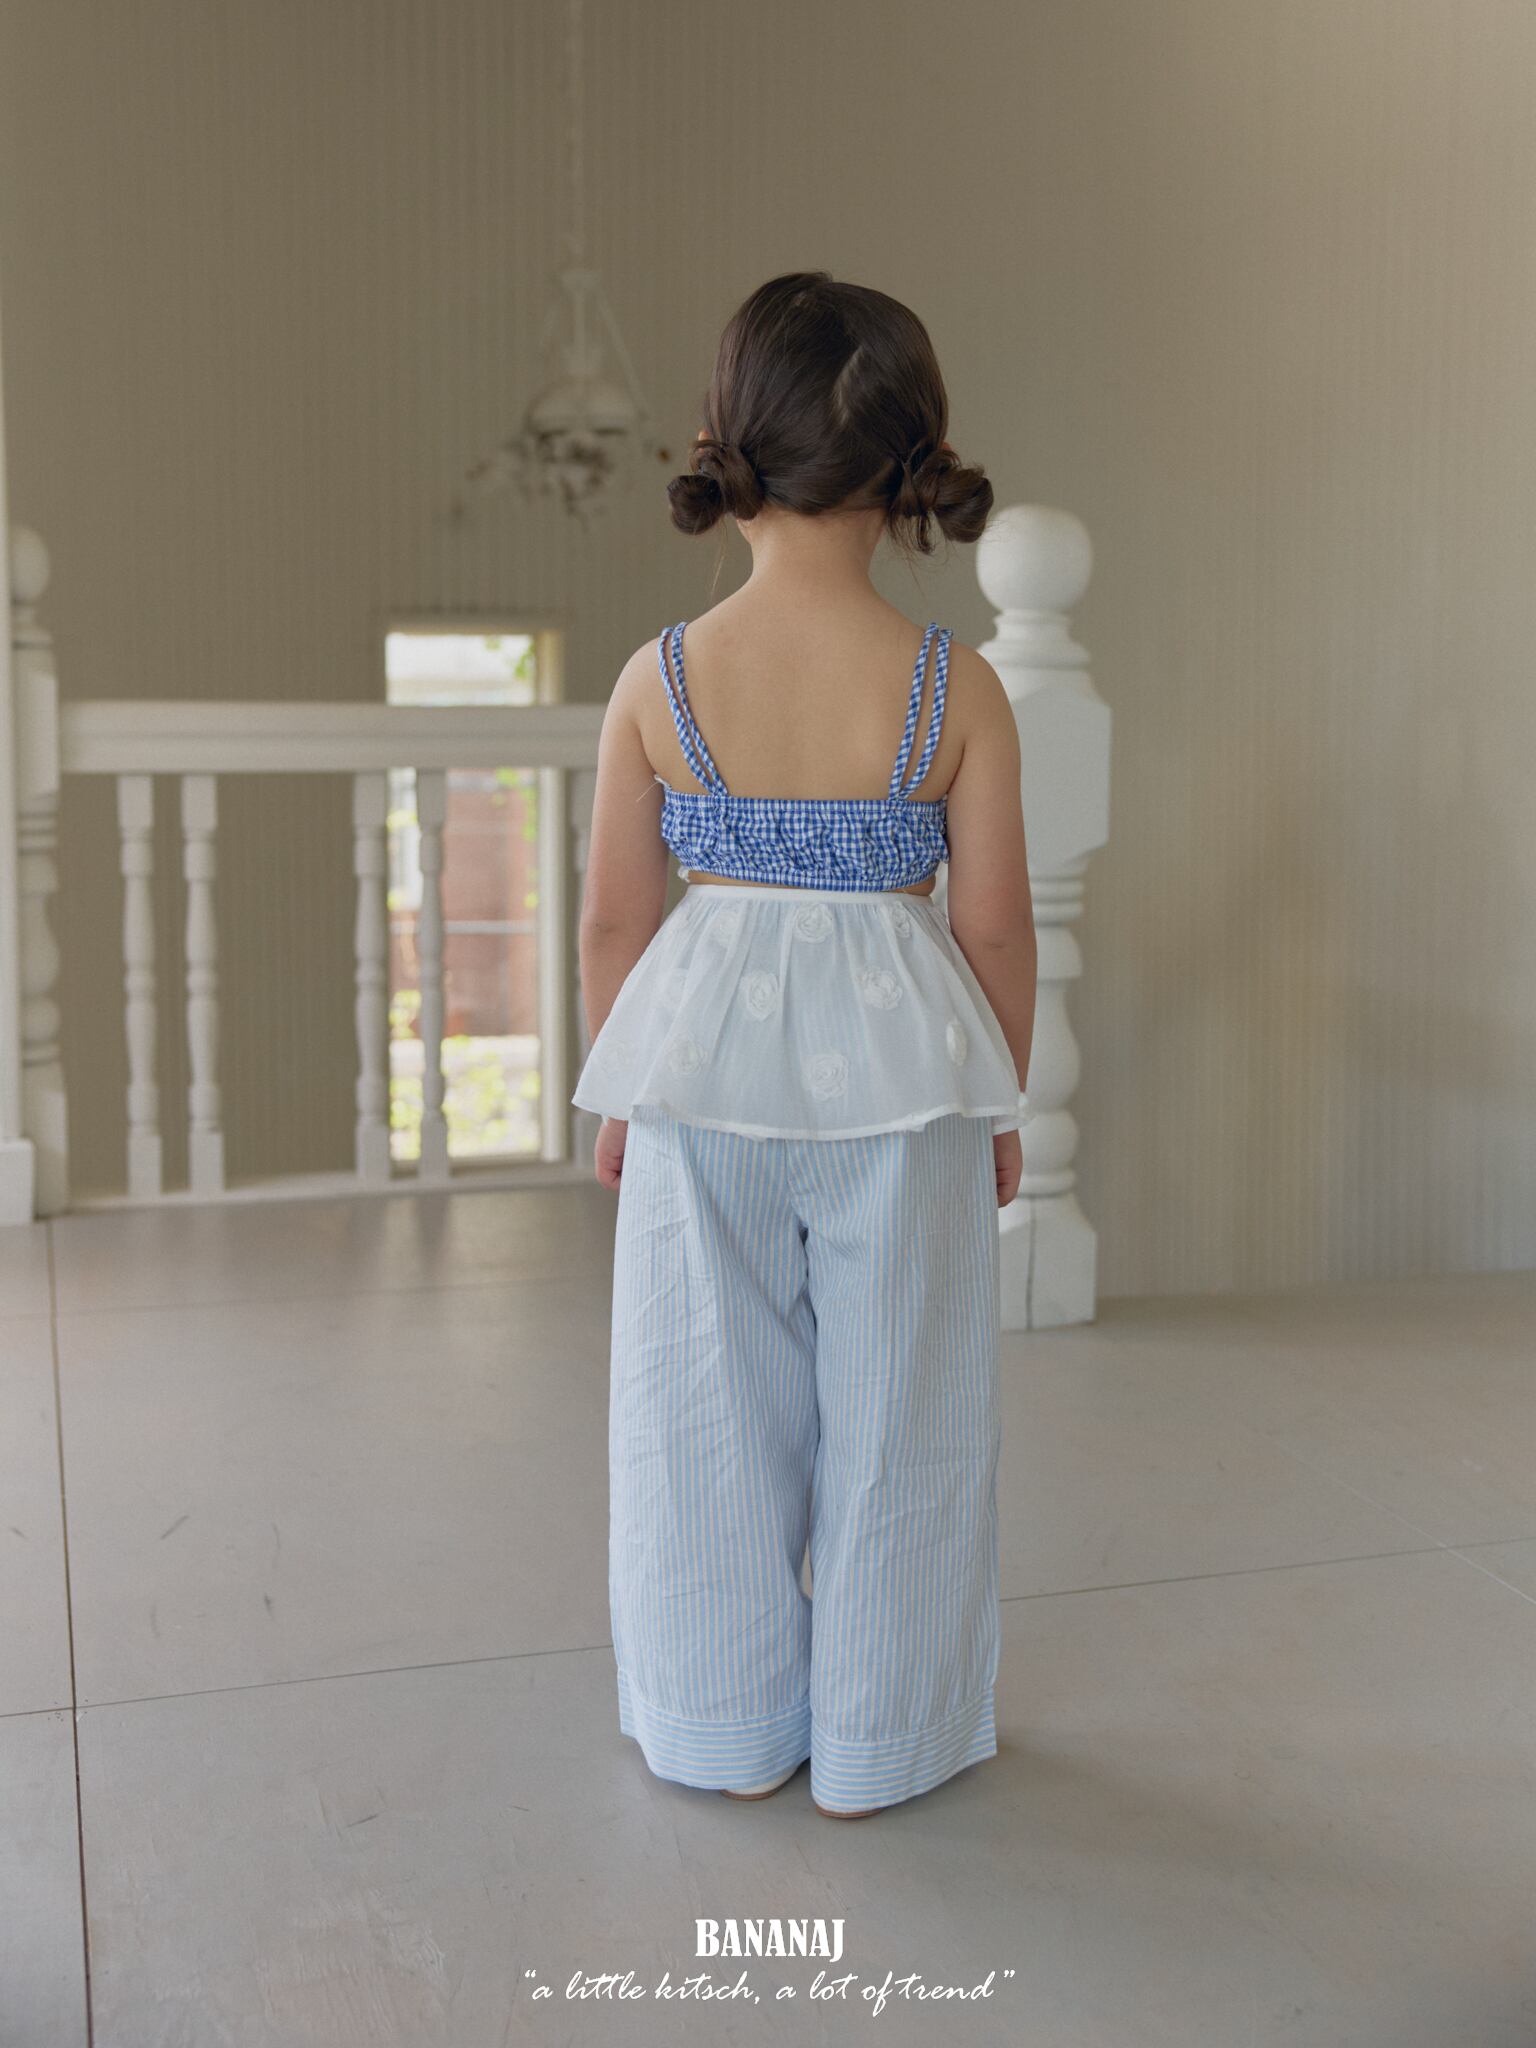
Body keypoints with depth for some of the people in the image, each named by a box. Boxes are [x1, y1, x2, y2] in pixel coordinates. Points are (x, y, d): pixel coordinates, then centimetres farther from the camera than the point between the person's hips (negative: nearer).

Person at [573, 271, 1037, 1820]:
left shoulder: (659, 679, -8)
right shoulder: (958, 689, -10)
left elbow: (611, 919, -2)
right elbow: (993, 926, -5)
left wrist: (622, 1096, 12)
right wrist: (1000, 1103, 10)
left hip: (703, 1064, 1)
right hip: (899, 1072, -1)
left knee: (712, 1403, 15)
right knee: (892, 1406, 13)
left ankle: (725, 1731, 30)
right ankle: (875, 1746, 27)